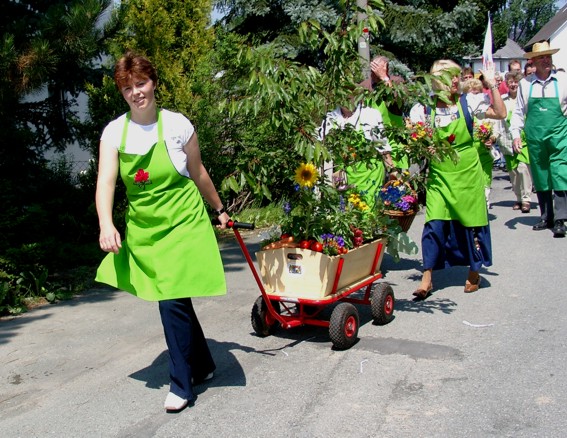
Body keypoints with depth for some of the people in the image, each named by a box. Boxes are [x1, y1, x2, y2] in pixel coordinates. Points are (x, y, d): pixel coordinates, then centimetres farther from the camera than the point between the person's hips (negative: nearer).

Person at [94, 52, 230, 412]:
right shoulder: (114, 132, -2)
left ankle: (182, 385, 7)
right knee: (175, 302, 13)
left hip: (182, 223, -3)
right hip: (143, 229, 4)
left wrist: (219, 210, 16)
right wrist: (106, 225, -29)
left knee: (173, 301, -10)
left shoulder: (178, 124, -6)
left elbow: (198, 173, 6)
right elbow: (106, 181, -13)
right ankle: (203, 366, 34)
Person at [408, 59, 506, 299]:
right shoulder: (425, 109, 0)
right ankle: (427, 279, 0)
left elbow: (501, 114, -5)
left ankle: (474, 273, 25)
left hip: (467, 172, 0)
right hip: (439, 175, 0)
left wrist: (492, 86, -10)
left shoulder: (468, 102, 0)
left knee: (471, 222, 7)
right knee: (434, 224, -7)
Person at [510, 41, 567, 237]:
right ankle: (546, 217, 21)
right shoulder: (525, 83, 4)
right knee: (540, 178, 9)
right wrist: (516, 134, 0)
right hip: (535, 137, 2)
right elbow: (518, 112, 8)